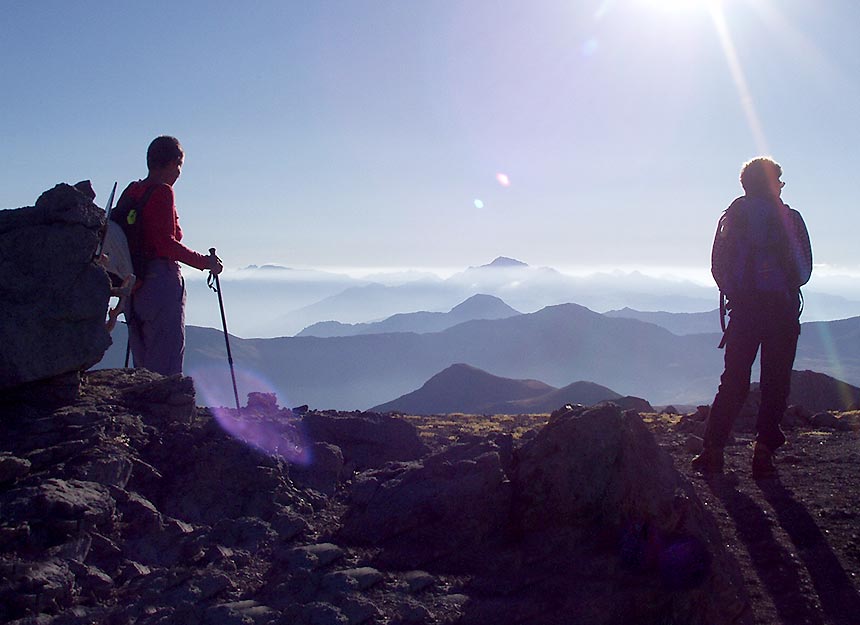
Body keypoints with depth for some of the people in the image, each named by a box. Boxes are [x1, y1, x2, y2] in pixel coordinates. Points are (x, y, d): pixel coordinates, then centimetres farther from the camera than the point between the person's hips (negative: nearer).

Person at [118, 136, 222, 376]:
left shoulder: (130, 191, 14)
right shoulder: (162, 192, -10)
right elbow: (166, 243, -18)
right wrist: (205, 262, -9)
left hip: (135, 282, 9)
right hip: (162, 279, -8)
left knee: (142, 362, 14)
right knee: (166, 363, -6)